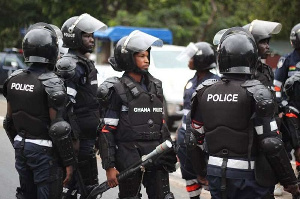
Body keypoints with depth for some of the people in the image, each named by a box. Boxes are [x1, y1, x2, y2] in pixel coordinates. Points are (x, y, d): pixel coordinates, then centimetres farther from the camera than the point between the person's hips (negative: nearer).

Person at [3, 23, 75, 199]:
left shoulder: (14, 79, 3)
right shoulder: (51, 83, -17)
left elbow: (10, 120, 11)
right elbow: (58, 128, -18)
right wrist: (69, 162, -12)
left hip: (22, 148, 7)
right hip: (44, 151, -7)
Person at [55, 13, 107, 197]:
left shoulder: (86, 63, 16)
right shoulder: (70, 66, -15)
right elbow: (66, 106, -22)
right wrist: (74, 137, -24)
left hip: (89, 133, 10)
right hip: (81, 137, -10)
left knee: (75, 183, 14)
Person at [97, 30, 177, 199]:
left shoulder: (155, 86, 12)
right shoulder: (118, 90, -5)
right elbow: (107, 131, -8)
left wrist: (169, 155, 15)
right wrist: (109, 166, -12)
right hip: (129, 158, -5)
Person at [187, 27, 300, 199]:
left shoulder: (205, 92, 3)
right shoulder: (256, 94, -13)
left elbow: (197, 138, 11)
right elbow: (272, 143, -16)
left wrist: (201, 171, 24)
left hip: (215, 173, 5)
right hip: (247, 175, -5)